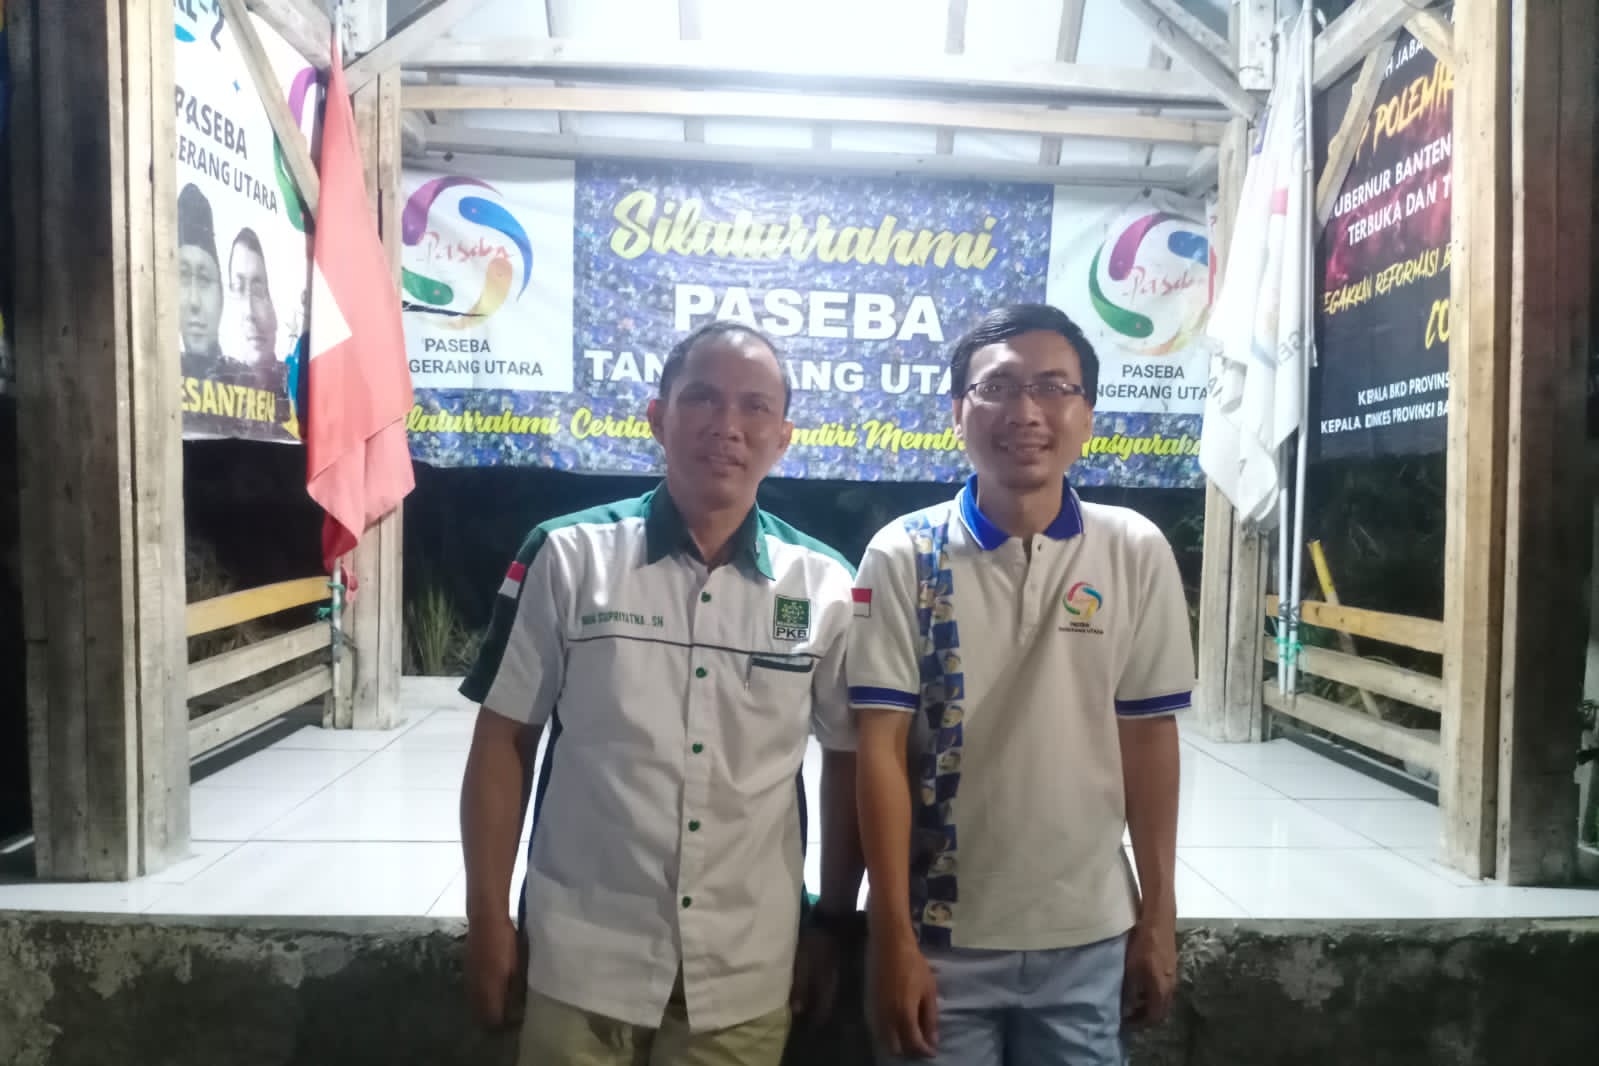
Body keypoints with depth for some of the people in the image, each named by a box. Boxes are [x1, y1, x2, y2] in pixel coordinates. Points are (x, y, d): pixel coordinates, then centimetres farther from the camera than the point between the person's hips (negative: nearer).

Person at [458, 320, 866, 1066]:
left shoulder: (825, 588, -4)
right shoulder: (567, 556, -7)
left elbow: (849, 762, 5)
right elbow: (504, 741, -2)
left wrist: (832, 921, 5)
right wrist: (487, 919, -1)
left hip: (746, 975, 1)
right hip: (583, 962, -1)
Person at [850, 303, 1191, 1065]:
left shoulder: (1137, 554, -4)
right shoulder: (904, 556, -10)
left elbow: (1148, 739, 1)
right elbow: (881, 750, -10)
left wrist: (1157, 916, 4)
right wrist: (892, 938, -10)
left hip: (1087, 937, 2)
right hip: (944, 938, -1)